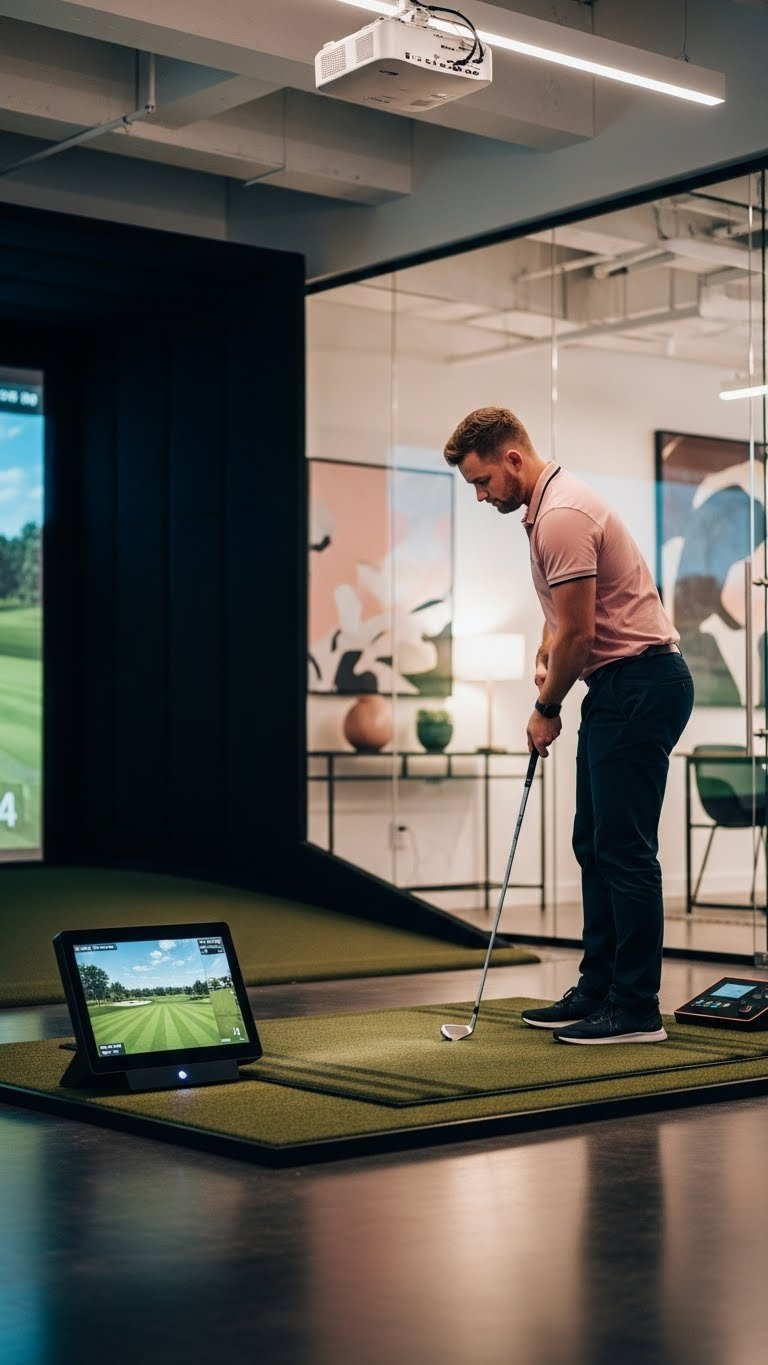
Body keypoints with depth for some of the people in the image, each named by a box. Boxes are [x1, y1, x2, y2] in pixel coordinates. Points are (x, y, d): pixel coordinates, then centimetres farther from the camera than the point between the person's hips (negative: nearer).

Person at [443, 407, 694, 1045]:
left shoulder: (562, 515, -20)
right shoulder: (548, 506, 14)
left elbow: (578, 634, -18)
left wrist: (546, 710, -5)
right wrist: (548, 648, 9)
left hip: (639, 686, -11)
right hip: (620, 688, 11)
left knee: (624, 848, -8)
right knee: (594, 844, 13)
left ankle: (637, 1009, -3)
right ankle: (598, 991, 19)